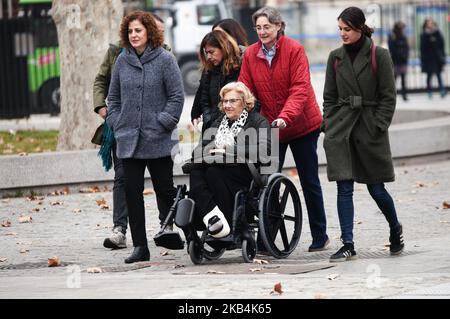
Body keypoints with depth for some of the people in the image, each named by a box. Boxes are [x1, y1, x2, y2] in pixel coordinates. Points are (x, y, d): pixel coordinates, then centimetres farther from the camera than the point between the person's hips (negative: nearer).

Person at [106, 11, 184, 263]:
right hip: (128, 140, 4)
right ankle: (140, 246, 5)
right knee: (132, 192, 1)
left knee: (165, 190, 5)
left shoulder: (165, 60, -5)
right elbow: (114, 97, 17)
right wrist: (116, 123, 6)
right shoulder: (122, 61, 8)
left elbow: (177, 96, -5)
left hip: (158, 141, -4)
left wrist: (163, 123, -11)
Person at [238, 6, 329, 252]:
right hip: (269, 128, 3)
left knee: (310, 181, 7)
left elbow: (301, 88, -19)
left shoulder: (294, 50, -13)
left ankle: (320, 236, 18)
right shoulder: (250, 55, -1)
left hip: (302, 126, -3)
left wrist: (285, 116, -33)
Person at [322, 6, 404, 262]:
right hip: (341, 129, 3)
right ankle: (348, 245, -2)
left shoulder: (379, 56, -4)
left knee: (376, 189, 3)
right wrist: (328, 126, 3)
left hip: (370, 129, -3)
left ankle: (396, 229, 30)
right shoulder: (336, 57, 8)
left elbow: (388, 97, -4)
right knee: (344, 188, -4)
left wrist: (378, 127, -11)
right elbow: (329, 97, 13)